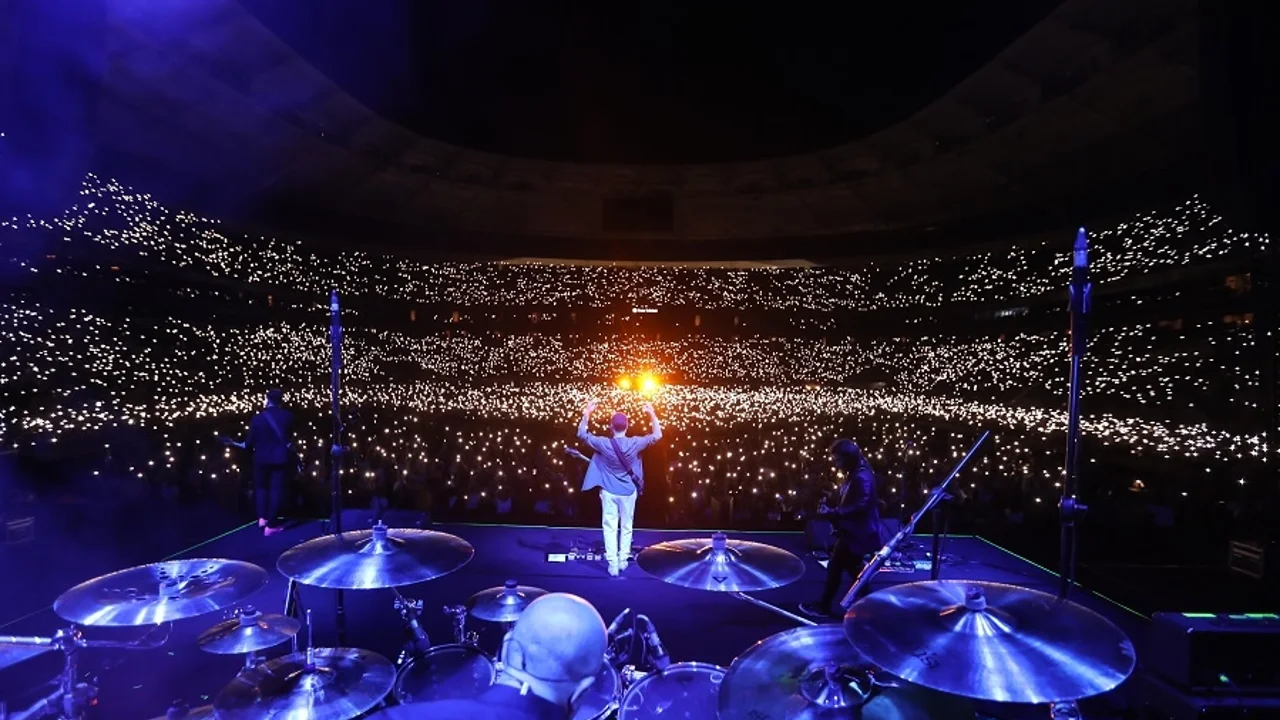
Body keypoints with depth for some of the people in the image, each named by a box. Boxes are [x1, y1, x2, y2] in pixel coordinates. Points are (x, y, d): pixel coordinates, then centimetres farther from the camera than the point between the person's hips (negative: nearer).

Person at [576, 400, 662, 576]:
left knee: (610, 527, 6)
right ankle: (623, 560, 26)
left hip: (609, 492, -1)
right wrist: (652, 414, -1)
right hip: (628, 492, 1)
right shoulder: (635, 443, -15)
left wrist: (587, 413, -4)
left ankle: (613, 564, 5)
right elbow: (657, 435, -3)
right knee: (626, 527, 17)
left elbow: (581, 434, -4)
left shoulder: (604, 444, -17)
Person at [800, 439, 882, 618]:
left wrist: (831, 513, -24)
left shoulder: (862, 478, -22)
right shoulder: (854, 476, 10)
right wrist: (831, 510, 6)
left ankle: (823, 607, 9)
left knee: (835, 566, -2)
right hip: (852, 531, 10)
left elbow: (860, 506, -27)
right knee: (852, 566, 18)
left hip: (856, 533, -10)